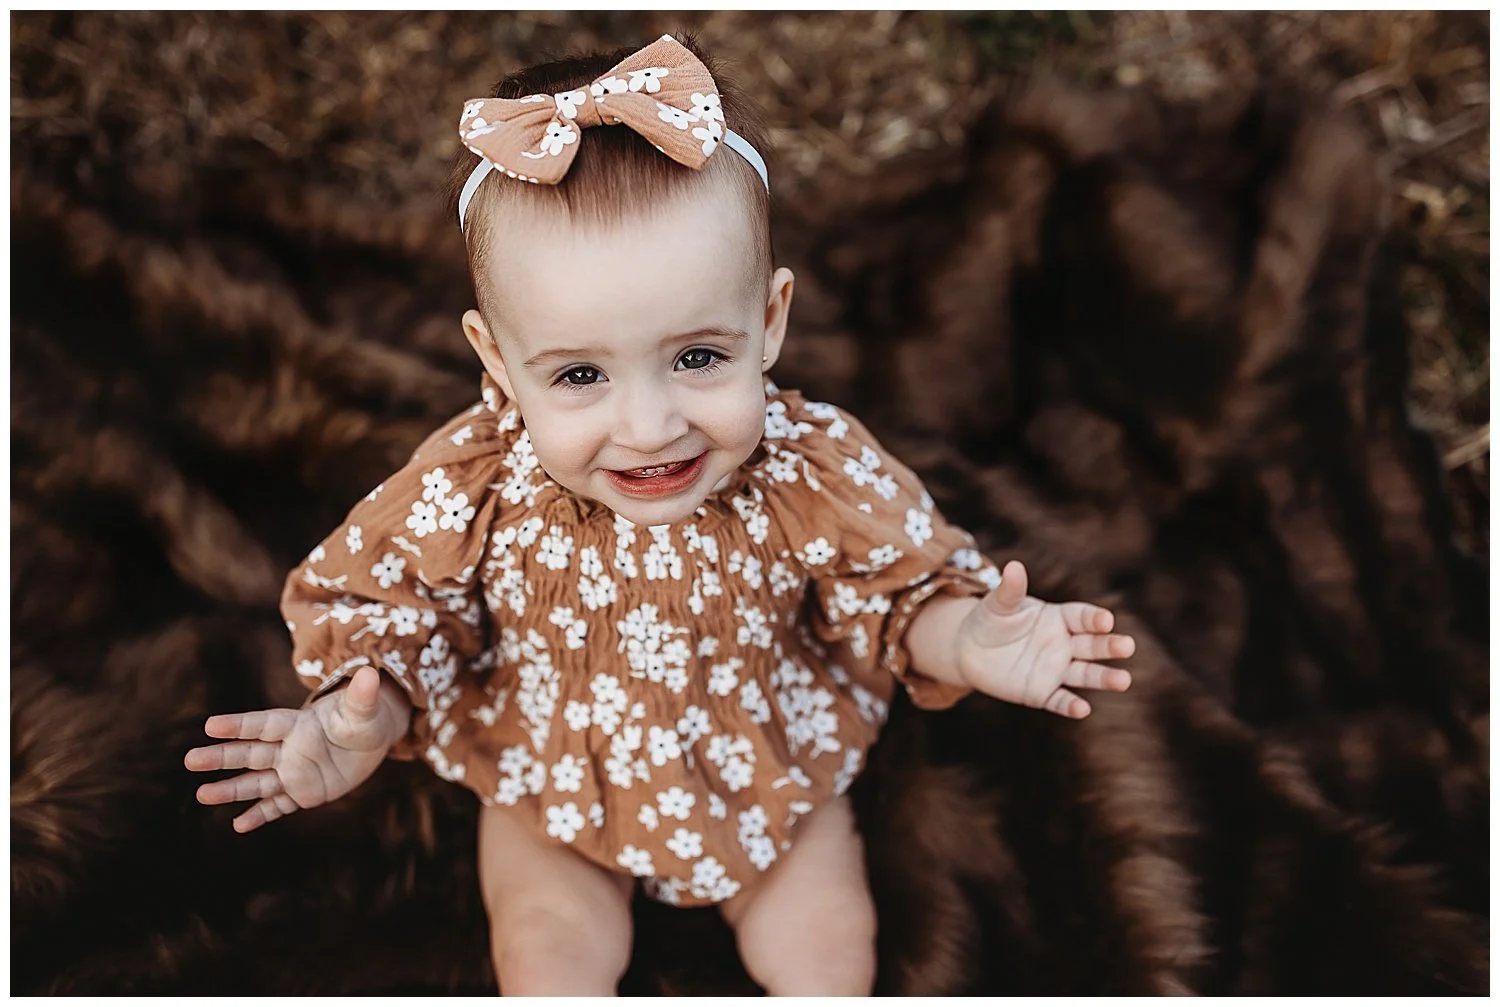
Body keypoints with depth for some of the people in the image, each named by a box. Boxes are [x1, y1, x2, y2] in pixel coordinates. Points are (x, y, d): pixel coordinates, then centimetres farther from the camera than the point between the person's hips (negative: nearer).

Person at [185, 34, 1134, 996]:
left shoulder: (815, 473, -29)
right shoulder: (468, 494, -29)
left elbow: (900, 590, -14)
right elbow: (390, 622, -14)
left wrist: (963, 642, -35)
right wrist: (357, 724, -34)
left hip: (772, 771, 1)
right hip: (555, 787, 0)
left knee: (830, 951, 2)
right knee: (547, 958, -2)